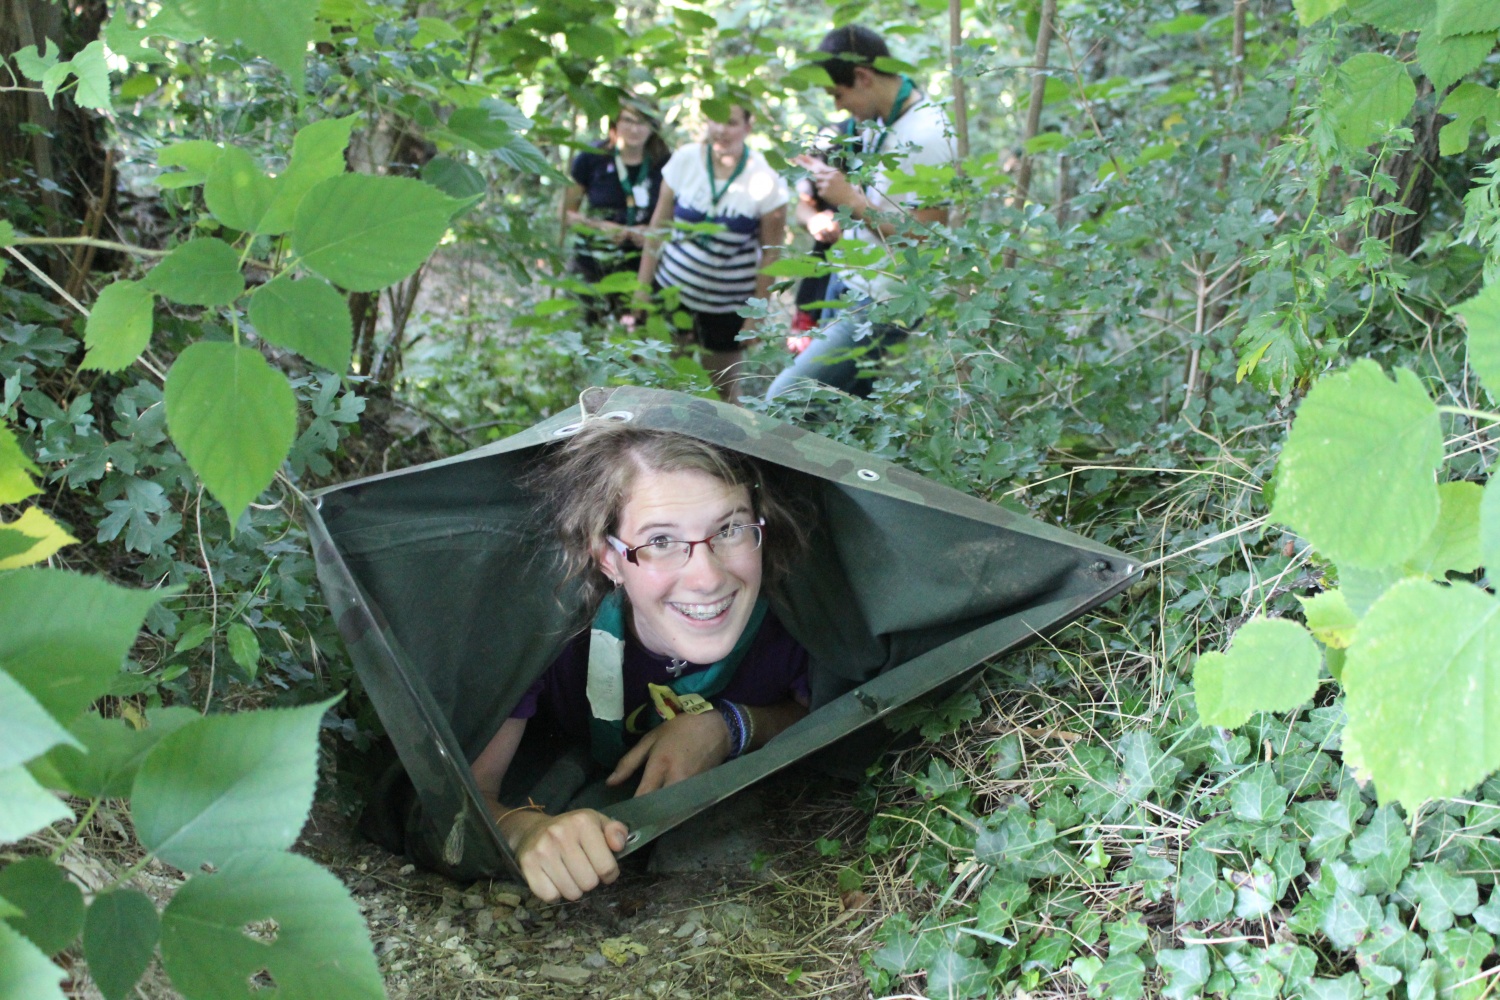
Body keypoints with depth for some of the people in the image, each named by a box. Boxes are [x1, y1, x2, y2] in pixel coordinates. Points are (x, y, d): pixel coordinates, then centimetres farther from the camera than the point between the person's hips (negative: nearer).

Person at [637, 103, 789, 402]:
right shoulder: (686, 159, -5)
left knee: (722, 389, 7)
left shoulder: (765, 179, -12)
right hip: (671, 288, 2)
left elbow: (770, 251, -6)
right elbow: (658, 225, 3)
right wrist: (642, 287, 3)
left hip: (727, 307, -2)